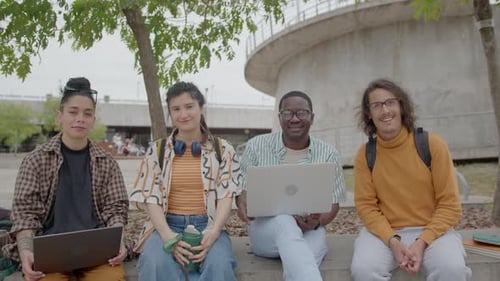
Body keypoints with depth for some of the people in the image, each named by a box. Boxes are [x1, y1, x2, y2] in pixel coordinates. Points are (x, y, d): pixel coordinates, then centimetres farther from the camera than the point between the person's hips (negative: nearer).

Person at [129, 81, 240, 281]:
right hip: (167, 225, 1)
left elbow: (226, 195, 1)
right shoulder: (157, 150, 9)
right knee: (156, 264, -33)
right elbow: (151, 197, 1)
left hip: (207, 226, 0)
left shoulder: (222, 149, 7)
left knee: (219, 265, -33)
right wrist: (168, 235, -18)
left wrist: (213, 232, -19)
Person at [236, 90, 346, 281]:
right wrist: (243, 204, -20)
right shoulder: (256, 146, 2)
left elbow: (333, 202, 5)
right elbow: (243, 189, 6)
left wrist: (317, 221, -18)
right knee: (284, 222, -38)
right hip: (265, 227, 0)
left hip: (309, 230, 1)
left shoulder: (328, 153, 4)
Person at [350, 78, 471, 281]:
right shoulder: (365, 154, -2)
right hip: (384, 232, 1)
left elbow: (449, 204, -4)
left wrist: (422, 242, -15)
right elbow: (366, 205, -1)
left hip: (432, 230, 0)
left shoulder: (432, 144, -6)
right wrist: (392, 241, -16)